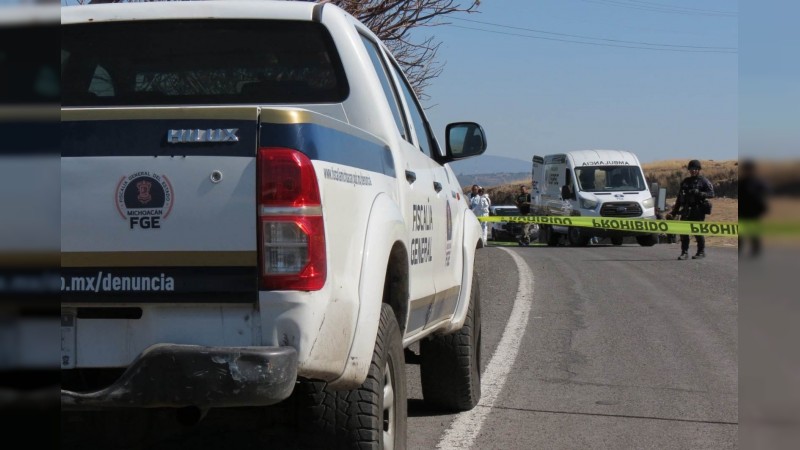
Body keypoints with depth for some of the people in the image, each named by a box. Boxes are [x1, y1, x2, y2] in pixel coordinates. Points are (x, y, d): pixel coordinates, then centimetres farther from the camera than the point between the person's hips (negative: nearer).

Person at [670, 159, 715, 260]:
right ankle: (684, 253, 4)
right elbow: (679, 197, 20)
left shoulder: (703, 181, 0)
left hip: (698, 210, -5)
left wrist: (699, 193, -24)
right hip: (686, 210, 5)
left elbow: (711, 194, -8)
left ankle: (701, 252, 9)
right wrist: (674, 211, 17)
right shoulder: (685, 181, 16)